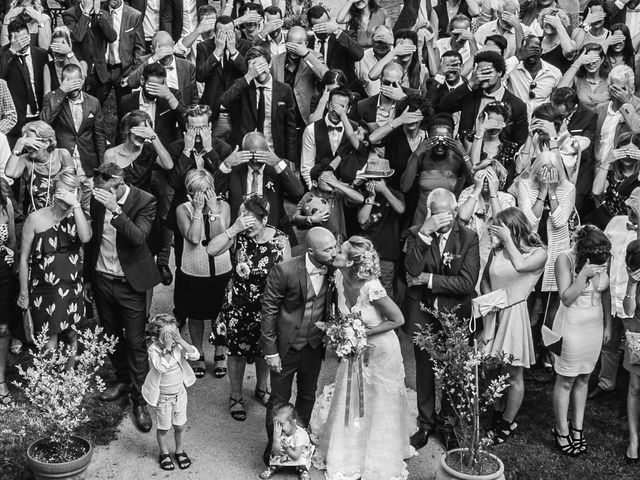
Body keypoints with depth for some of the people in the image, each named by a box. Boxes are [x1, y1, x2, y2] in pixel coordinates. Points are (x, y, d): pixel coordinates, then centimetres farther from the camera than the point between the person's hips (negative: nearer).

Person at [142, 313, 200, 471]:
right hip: (163, 397, -3)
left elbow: (195, 355, -24)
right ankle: (164, 453, 37)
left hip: (179, 392, 3)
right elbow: (162, 367, -40)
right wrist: (167, 348, -41)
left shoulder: (179, 346, -12)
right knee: (163, 427, 13)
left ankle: (180, 451, 39)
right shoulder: (153, 350, -24)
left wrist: (180, 341, -32)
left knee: (180, 425, 16)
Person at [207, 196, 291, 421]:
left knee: (264, 351, 19)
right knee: (237, 352, 12)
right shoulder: (239, 236, -13)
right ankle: (236, 396, 34)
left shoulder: (280, 240, -14)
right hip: (238, 307, 0)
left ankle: (261, 389, 46)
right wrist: (234, 229, -33)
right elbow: (211, 250, -25)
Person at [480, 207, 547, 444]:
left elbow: (520, 266, -25)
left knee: (513, 375, 5)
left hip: (514, 314, -4)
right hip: (493, 314, 4)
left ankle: (507, 424, 21)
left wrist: (508, 239, -17)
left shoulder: (538, 253, -5)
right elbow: (485, 280, 15)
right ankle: (497, 418, 27)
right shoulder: (496, 250, 5)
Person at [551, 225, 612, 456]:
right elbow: (566, 298, -21)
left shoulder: (603, 260, -5)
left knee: (583, 378, 14)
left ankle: (577, 427, 26)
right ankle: (562, 431, 18)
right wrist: (583, 274, -30)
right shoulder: (565, 260, -19)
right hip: (571, 325, -5)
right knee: (566, 380, 5)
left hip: (596, 324, 5)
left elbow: (606, 293, 7)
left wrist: (608, 324, 9)